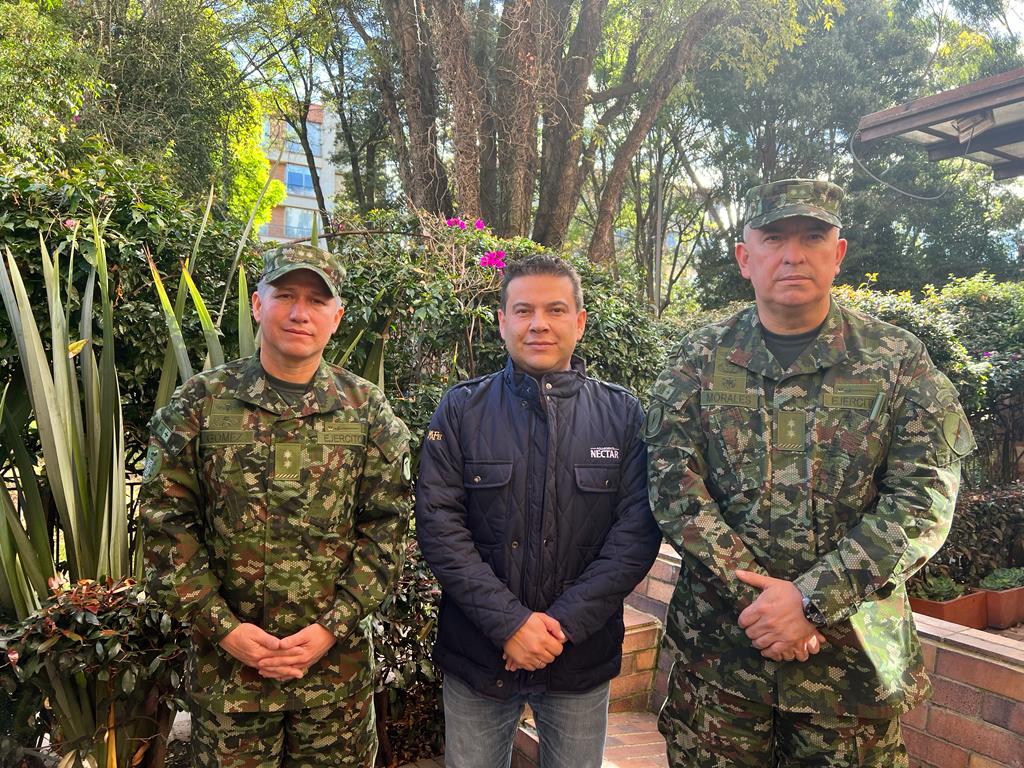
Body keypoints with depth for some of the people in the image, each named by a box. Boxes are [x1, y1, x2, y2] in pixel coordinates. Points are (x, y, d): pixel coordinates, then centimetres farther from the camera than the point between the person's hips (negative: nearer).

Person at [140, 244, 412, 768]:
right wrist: (222, 626, -9)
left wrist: (332, 627, -10)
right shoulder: (199, 403, -2)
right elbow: (165, 524, -2)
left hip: (338, 661, 1)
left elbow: (386, 527, -3)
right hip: (227, 657, 0)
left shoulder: (368, 409, -1)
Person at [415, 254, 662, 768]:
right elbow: (438, 526, -9)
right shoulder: (461, 410, -3)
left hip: (582, 658, 1)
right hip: (476, 653, 0)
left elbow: (637, 532, -7)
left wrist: (562, 623, -14)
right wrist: (509, 622, -16)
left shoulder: (622, 415, -1)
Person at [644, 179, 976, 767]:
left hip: (855, 654, 0)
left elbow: (924, 502, -9)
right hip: (718, 649, 1)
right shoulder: (697, 361, -1)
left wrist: (812, 599, -17)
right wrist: (759, 598, -17)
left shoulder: (899, 360, -2)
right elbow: (676, 491, -8)